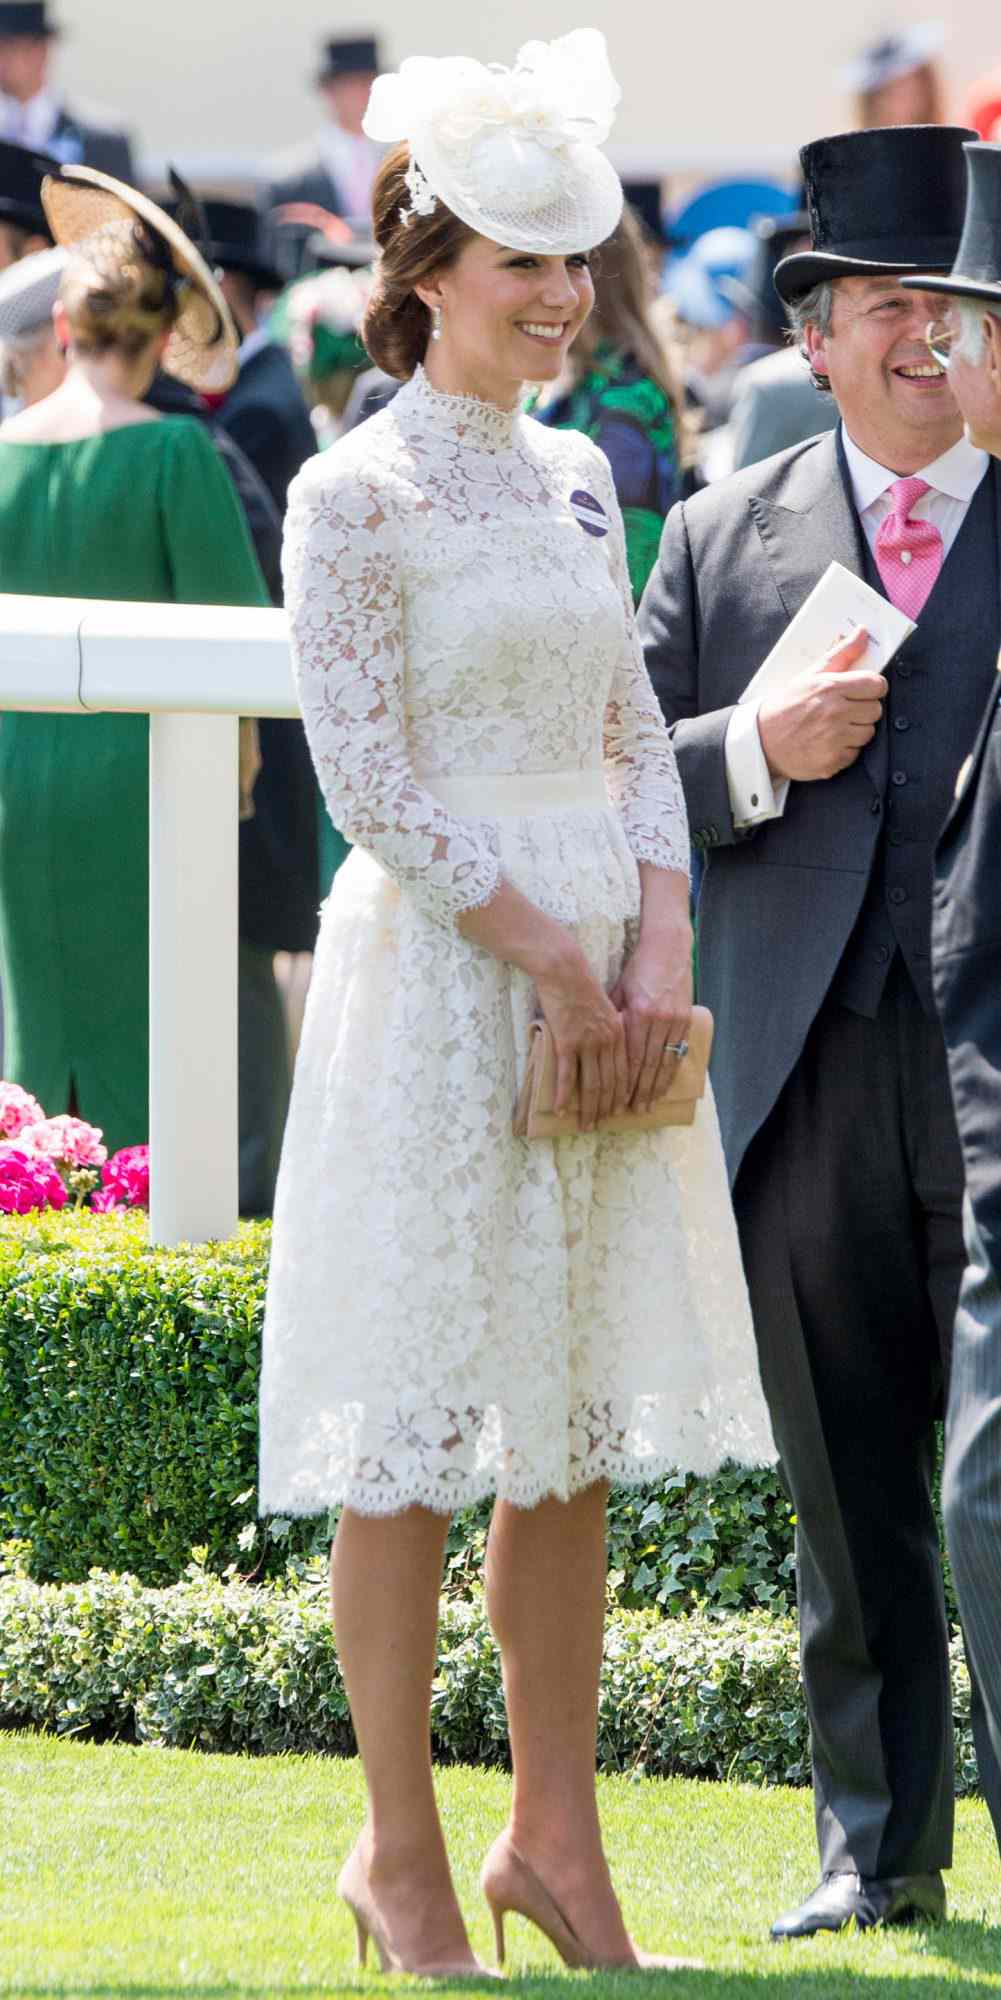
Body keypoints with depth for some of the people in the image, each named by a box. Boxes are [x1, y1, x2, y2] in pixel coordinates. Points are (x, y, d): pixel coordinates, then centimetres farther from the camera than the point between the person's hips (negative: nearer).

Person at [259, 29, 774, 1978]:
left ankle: (555, 1830, 15)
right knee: (416, 1429, -2)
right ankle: (399, 1853, 4)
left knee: (578, 1423, 8)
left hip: (604, 974, 7)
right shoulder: (357, 495, -8)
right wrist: (551, 967, -14)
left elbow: (636, 738, 13)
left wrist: (658, 954, -3)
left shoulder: (575, 479, 13)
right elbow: (373, 783, -12)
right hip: (438, 970, -7)